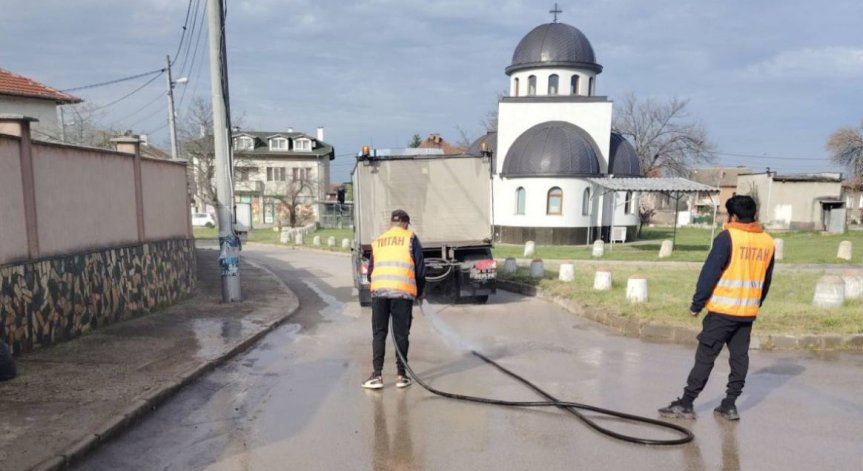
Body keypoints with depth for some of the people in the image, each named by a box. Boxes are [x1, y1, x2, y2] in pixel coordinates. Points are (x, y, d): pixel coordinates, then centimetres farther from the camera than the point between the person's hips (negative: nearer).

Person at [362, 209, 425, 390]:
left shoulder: (377, 241, 17)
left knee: (379, 333, 9)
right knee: (401, 334, 7)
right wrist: (419, 292, 19)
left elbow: (370, 272, 18)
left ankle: (376, 375, 6)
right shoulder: (410, 238, 8)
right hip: (403, 292, -2)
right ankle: (402, 375, 11)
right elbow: (420, 269, 5)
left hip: (378, 291, 2)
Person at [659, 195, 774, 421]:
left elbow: (710, 273, -13)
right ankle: (729, 405, 15)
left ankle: (686, 404, 1)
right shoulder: (768, 241, 8)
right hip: (748, 313, 6)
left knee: (705, 357, -2)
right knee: (739, 358, 11)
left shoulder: (728, 237, -12)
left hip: (723, 310, -6)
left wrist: (696, 304, -6)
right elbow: (766, 281, 16)